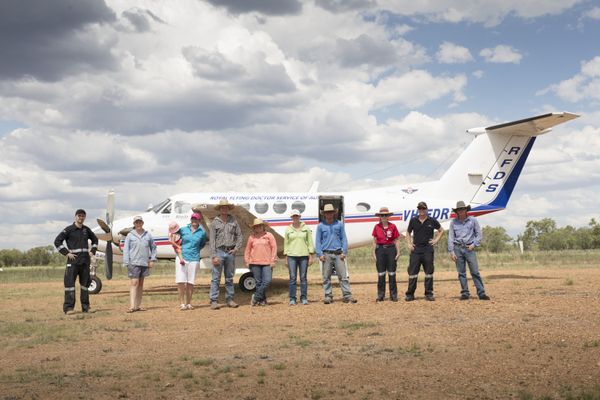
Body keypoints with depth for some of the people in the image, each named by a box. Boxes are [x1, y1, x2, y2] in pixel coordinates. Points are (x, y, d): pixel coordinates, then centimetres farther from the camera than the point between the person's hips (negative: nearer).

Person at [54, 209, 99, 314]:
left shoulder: (86, 230, 12)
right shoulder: (69, 229, -3)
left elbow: (95, 240, 28)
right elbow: (57, 241, -6)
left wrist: (92, 251, 12)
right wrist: (66, 253, -11)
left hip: (85, 261, 5)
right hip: (73, 260, -5)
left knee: (85, 283, 9)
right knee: (69, 282, -8)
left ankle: (85, 306, 17)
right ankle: (68, 307, -7)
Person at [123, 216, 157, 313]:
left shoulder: (148, 235, 8)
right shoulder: (130, 235, 1)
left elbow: (153, 247, 17)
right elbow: (126, 249, -1)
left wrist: (152, 259, 9)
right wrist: (126, 263, -9)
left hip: (145, 263, 4)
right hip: (133, 263, -4)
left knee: (141, 284, 9)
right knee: (134, 283, -10)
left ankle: (138, 305, 15)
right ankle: (132, 306, -14)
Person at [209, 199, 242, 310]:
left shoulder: (233, 221, 9)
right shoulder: (215, 223, 2)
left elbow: (239, 236, 11)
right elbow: (212, 240, -2)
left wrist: (236, 248, -3)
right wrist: (214, 256, -9)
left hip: (230, 252, 3)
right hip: (219, 251, -3)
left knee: (229, 278, 10)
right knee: (216, 278, -4)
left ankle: (229, 299, 16)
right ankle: (214, 301, -2)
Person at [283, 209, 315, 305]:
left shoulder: (306, 228, 7)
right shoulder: (288, 230, 9)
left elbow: (310, 242, 6)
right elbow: (286, 244, 10)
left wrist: (311, 256, 0)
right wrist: (286, 258, 5)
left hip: (303, 255, 0)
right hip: (291, 256, 0)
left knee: (303, 277, 1)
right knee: (292, 278, -2)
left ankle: (304, 298, 7)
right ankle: (292, 299, 3)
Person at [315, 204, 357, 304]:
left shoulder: (339, 224, 9)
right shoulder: (320, 226, 7)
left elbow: (344, 239, 9)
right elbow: (318, 241, 6)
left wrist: (344, 252, -1)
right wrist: (320, 254, -3)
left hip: (338, 254, 0)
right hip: (326, 254, 0)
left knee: (343, 275, -2)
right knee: (326, 277, 1)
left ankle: (347, 295, -1)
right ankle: (328, 296, 8)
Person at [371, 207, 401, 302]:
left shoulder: (392, 226, 1)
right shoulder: (376, 227, 4)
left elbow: (396, 241, 4)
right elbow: (374, 241, 6)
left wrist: (398, 252, -1)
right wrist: (374, 254, 3)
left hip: (391, 249, -1)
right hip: (380, 249, 1)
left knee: (392, 273, 3)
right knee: (381, 274, 5)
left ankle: (393, 295, 9)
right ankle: (380, 295, 12)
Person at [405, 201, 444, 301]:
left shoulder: (432, 221, 3)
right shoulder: (413, 220, 6)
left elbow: (441, 230, 16)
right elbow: (408, 233, 17)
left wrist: (436, 240, 5)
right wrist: (409, 244, 6)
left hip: (428, 249, 0)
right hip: (415, 249, 0)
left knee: (429, 272, 4)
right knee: (412, 272, -1)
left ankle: (429, 294, 12)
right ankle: (410, 294, 3)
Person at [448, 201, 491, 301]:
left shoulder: (472, 220, 3)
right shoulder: (453, 222, 5)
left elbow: (479, 234, 7)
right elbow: (450, 237, 4)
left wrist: (474, 244, -6)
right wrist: (451, 251, -1)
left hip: (469, 248, -1)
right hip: (458, 248, 1)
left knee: (475, 272, -5)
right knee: (461, 273, 4)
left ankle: (481, 293, -4)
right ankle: (464, 293, 11)